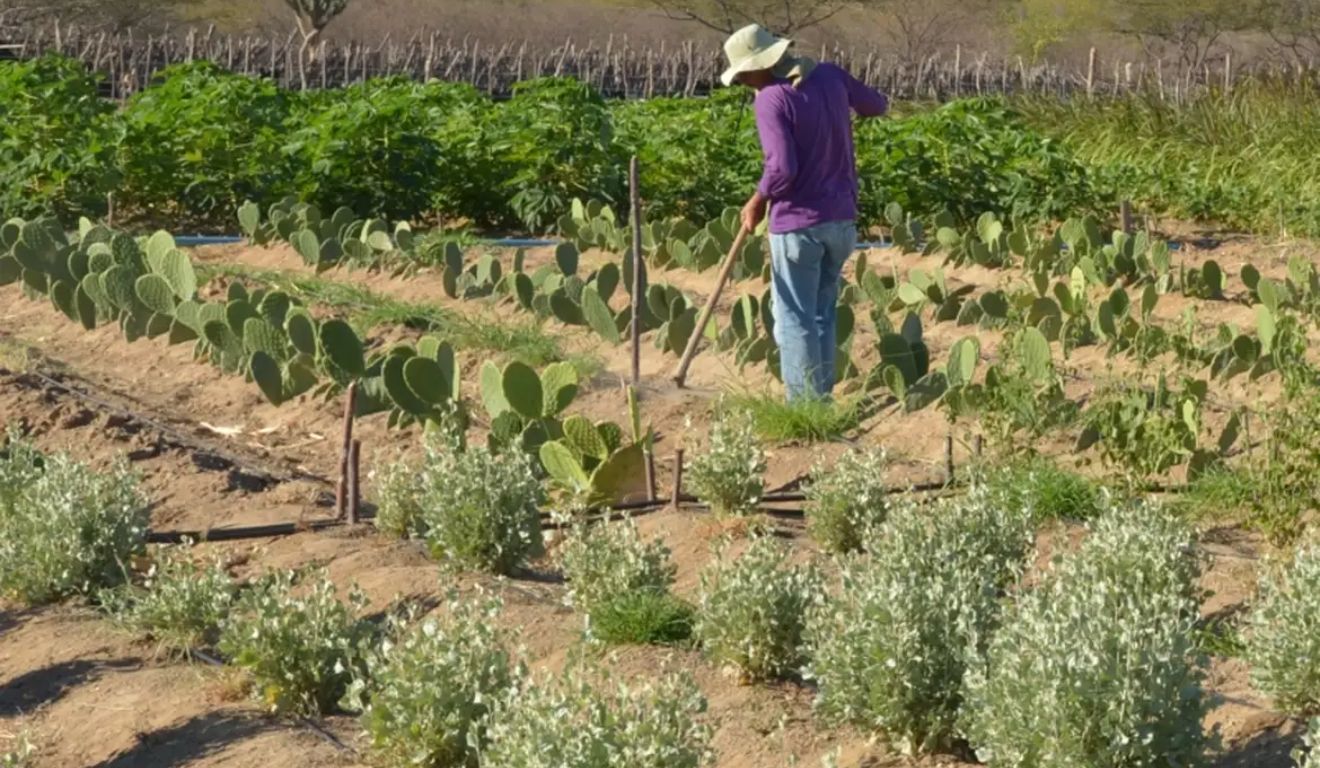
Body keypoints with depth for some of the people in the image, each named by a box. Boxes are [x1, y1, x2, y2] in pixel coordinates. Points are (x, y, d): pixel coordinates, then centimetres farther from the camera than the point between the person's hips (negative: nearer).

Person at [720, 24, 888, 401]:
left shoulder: (772, 99, -17)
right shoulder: (830, 76, 2)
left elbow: (782, 168, -24)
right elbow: (877, 105, 18)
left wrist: (758, 202, -7)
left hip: (798, 223, -7)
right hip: (841, 219, 7)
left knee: (795, 320, 2)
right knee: (822, 314, 17)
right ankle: (822, 398, 21)